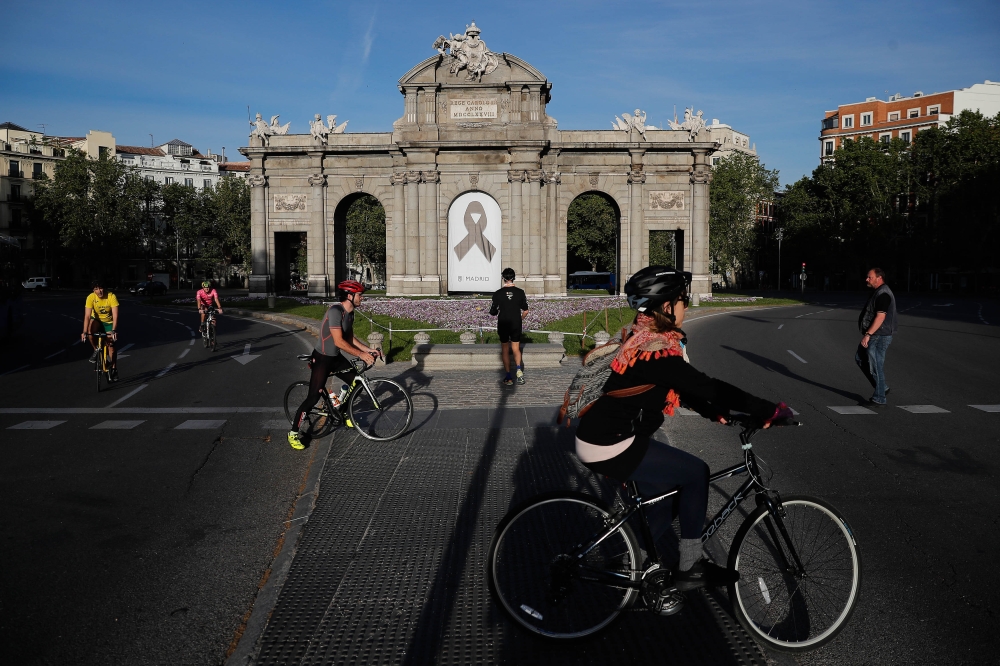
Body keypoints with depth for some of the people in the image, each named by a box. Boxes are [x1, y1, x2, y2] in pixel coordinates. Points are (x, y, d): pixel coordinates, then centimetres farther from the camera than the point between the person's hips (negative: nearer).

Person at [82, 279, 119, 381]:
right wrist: (84, 332, -39)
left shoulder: (111, 297, -27)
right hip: (97, 320, 1)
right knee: (90, 328, -33)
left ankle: (114, 369, 10)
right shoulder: (90, 298, -24)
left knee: (111, 345, -5)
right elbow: (87, 316, -29)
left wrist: (113, 330, -44)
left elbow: (115, 315, -33)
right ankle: (96, 350, -10)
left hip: (109, 322, -1)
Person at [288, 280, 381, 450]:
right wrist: (361, 354, -28)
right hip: (322, 358, -9)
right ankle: (294, 432, 3)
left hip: (336, 357, 9)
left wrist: (368, 350, 0)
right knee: (314, 396, -10)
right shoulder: (335, 311, -26)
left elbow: (350, 338, 10)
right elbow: (338, 341, -30)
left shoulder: (350, 313, 3)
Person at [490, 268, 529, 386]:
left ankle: (508, 378, 7)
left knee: (505, 351, 9)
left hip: (503, 325, -1)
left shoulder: (498, 293, -9)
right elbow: (525, 311, -1)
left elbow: (493, 312, -6)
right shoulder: (520, 292, -5)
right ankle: (518, 368, -13)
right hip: (516, 325, 1)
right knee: (516, 349, 13)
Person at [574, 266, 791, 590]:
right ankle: (690, 568, 11)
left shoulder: (644, 338, 11)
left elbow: (685, 387, 18)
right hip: (610, 447, -10)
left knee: (667, 498, 18)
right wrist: (769, 410, -15)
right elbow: (708, 387, -22)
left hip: (605, 437, 10)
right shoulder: (657, 349, -21)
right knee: (695, 472, 0)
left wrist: (714, 413, 9)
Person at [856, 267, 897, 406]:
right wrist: (868, 334, 22)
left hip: (879, 337, -11)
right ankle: (882, 388, 23)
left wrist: (868, 335, -28)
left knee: (876, 366, -4)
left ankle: (879, 399, 5)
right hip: (873, 336, 11)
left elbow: (880, 317, -26)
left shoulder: (883, 294, -19)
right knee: (860, 359, 18)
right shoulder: (877, 292, 14)